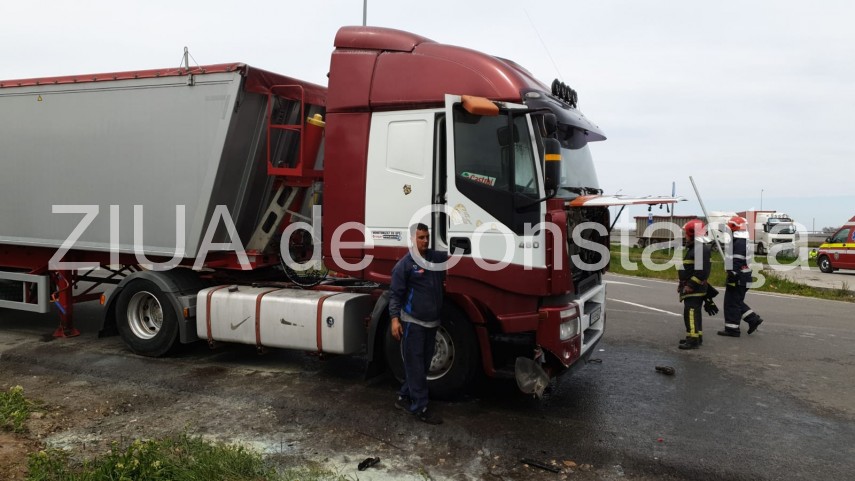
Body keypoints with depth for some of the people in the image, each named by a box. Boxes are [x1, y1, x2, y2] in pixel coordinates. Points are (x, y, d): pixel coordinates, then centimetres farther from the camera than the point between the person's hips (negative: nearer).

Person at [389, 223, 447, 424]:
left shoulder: (436, 257, 8)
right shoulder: (405, 264, -9)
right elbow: (396, 294, -9)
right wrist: (395, 318, -17)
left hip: (432, 322, 7)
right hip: (412, 323, -7)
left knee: (423, 365, 14)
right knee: (415, 367, -1)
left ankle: (404, 398, 28)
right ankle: (420, 408, 5)